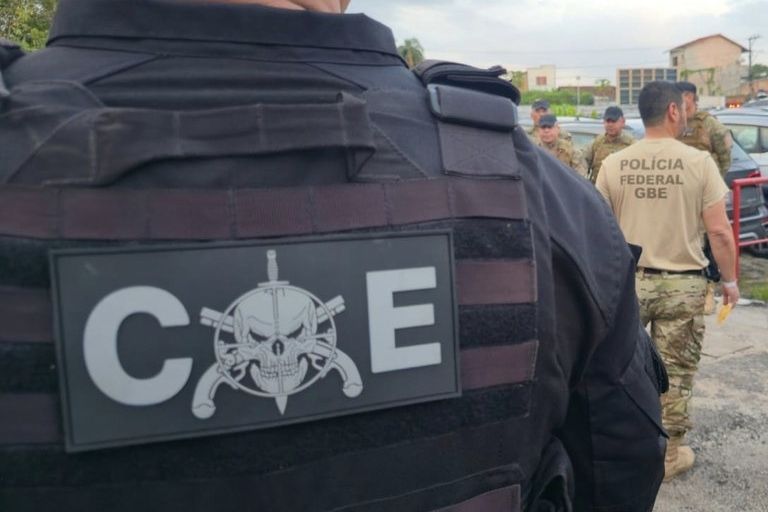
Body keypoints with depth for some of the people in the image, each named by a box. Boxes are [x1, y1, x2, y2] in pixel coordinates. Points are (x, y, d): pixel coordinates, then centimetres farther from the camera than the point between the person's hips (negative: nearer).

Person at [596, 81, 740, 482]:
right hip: (682, 284, -1)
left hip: (628, 281, 2)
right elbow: (719, 231, -8)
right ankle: (669, 454, 25)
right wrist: (730, 279, 5)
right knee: (675, 373, 12)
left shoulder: (613, 164, -2)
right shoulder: (699, 162, -7)